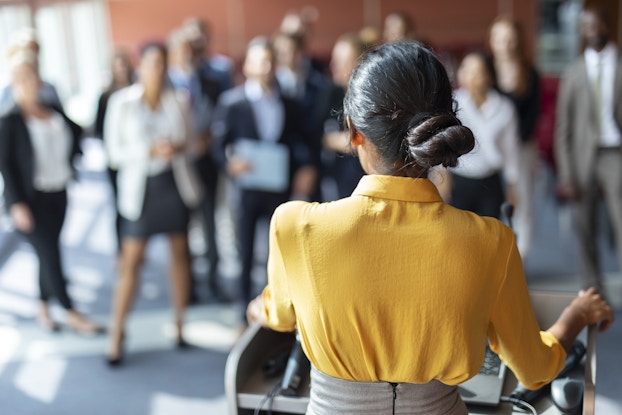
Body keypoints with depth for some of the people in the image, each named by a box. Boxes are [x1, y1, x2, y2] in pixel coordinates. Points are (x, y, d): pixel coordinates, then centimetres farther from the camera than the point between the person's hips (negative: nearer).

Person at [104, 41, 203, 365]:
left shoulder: (177, 101, 4)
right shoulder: (122, 101, -3)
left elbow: (189, 142, 10)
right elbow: (114, 150, -4)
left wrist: (178, 148, -12)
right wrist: (151, 151, -18)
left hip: (175, 183, 3)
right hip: (140, 186, -3)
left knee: (180, 253, 9)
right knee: (131, 261, -2)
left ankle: (180, 325, 24)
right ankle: (116, 337, 8)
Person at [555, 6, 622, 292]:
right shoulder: (573, 74, 10)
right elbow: (562, 129, 8)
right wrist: (566, 176, 1)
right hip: (584, 157, 2)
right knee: (585, 228, 6)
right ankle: (592, 292, 19)